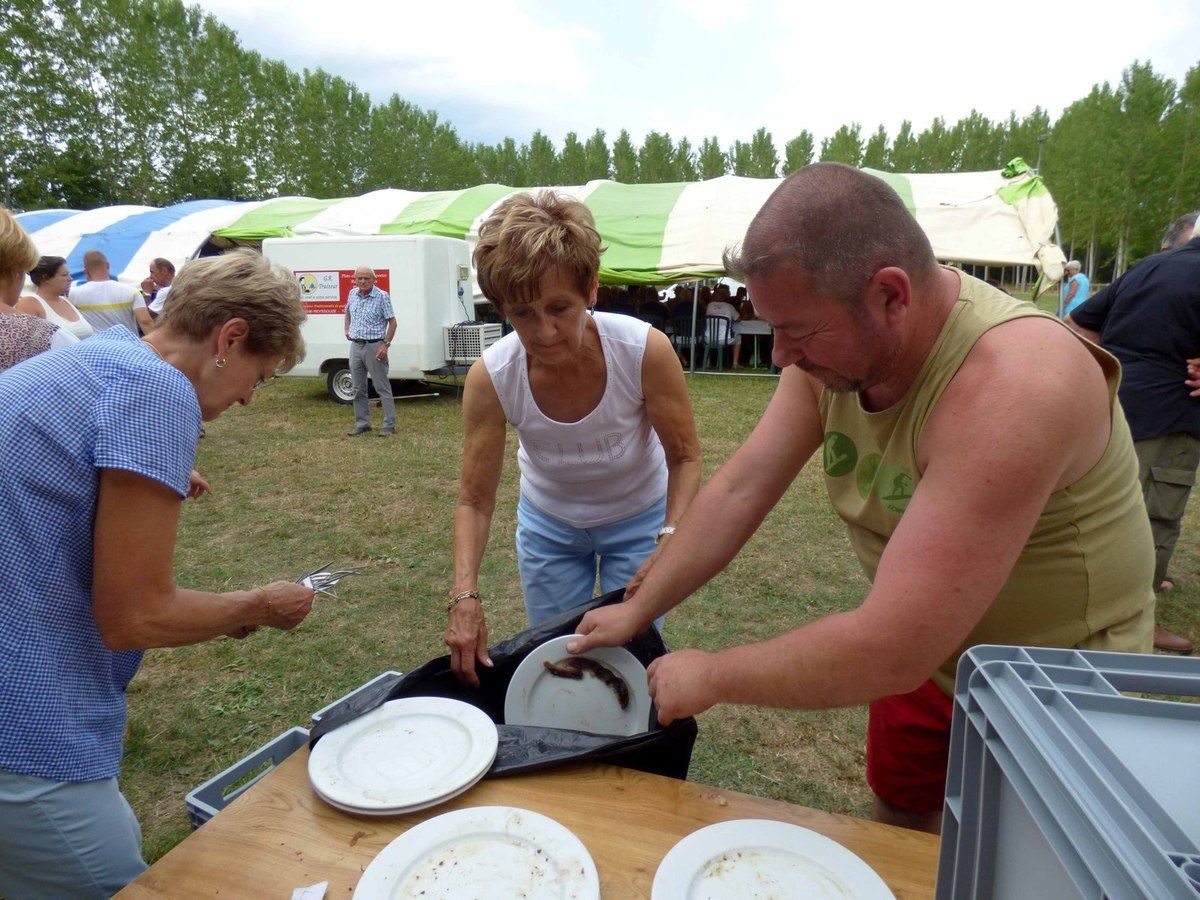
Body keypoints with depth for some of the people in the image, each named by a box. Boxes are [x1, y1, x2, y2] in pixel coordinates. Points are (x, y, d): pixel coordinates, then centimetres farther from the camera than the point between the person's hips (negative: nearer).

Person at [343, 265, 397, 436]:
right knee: (358, 389, 11)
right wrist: (347, 330, 16)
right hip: (355, 346, 6)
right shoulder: (353, 294, 8)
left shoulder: (382, 296, -9)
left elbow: (392, 322, -9)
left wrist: (385, 345, -16)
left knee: (382, 388, -2)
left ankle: (389, 425, 3)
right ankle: (362, 424, 21)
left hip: (374, 347, -6)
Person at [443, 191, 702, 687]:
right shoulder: (490, 378, -28)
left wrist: (671, 539, -30)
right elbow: (474, 501, -18)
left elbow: (686, 458, -16)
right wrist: (464, 596, -29)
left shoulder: (645, 351, -31)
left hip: (639, 519, -1)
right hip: (548, 524, 2)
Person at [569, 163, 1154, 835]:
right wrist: (637, 611, -9)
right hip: (924, 654, 6)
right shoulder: (834, 345, -15)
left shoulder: (1013, 383, -38)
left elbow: (890, 650, -39)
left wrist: (709, 677, -26)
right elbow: (740, 489, -8)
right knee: (896, 815, 23)